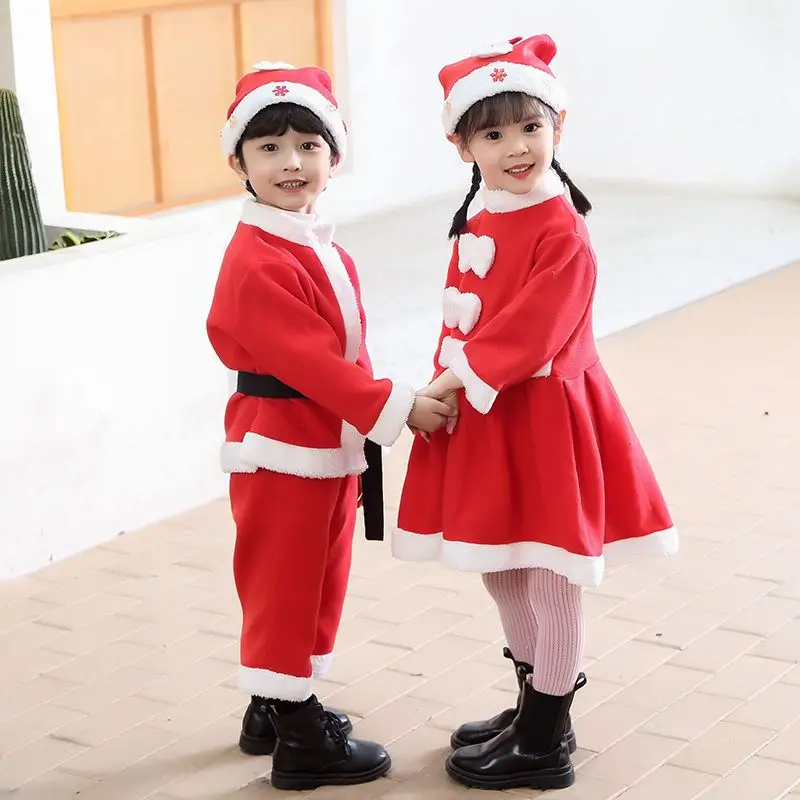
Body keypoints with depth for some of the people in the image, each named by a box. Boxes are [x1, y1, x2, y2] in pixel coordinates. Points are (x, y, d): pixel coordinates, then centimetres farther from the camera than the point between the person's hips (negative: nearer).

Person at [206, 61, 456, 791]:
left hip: (332, 442, 10)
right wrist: (396, 409, -22)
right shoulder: (257, 263, -21)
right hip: (281, 445, -9)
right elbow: (309, 360, -24)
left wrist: (368, 419, 12)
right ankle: (298, 738, 11)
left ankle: (275, 706, 33)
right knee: (282, 587, 2)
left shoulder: (325, 250, 9)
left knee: (319, 584, 18)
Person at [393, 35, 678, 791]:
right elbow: (460, 318, 11)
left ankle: (543, 747, 14)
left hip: (541, 422, -9)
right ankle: (535, 708, 38)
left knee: (550, 579, 3)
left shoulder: (561, 232, -18)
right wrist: (449, 389, 1)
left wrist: (458, 381, -19)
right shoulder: (476, 224, 8)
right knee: (501, 572, 20)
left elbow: (528, 332, -23)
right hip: (480, 421, 9)